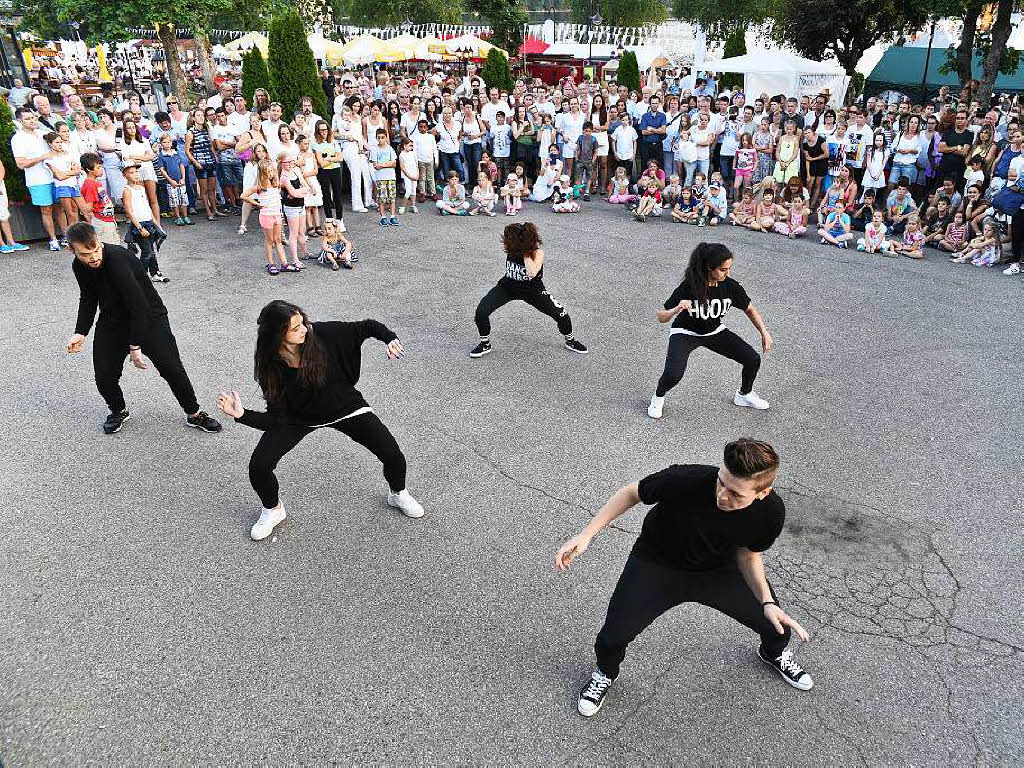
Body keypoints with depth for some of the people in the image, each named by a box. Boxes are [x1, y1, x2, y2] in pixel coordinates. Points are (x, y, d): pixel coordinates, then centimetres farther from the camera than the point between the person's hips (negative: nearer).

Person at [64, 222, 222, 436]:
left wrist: (135, 346, -27)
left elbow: (138, 304, -30)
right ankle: (119, 411, 28)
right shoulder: (79, 267, -7)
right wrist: (80, 333, 1)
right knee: (104, 376, -2)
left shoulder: (118, 258, -30)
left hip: (148, 316, -5)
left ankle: (194, 414, 9)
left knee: (172, 368, -11)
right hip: (112, 320, 6)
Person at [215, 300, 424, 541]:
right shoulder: (270, 366, -21)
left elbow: (367, 327, -14)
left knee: (394, 457, -11)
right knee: (258, 467, -14)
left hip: (345, 407, 0)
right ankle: (273, 509, 20)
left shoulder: (322, 334, -25)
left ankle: (398, 494, 25)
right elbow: (277, 419, -19)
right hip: (300, 417, 1)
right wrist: (242, 415, -33)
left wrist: (390, 338, -32)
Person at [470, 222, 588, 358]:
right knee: (481, 312, -16)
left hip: (532, 289, -3)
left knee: (561, 315, -8)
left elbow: (532, 273, -44)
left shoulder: (537, 252, -25)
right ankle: (485, 344, 7)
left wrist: (525, 253, -36)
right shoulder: (510, 249, -14)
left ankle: (570, 341, 23)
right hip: (508, 286, 3)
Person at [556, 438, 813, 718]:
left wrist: (768, 602, -20)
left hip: (719, 568, 3)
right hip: (657, 565, -2)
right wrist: (585, 535, -23)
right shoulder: (686, 479, -38)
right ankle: (605, 674, 28)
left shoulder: (771, 511, -28)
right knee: (613, 637, -11)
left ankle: (773, 653, 47)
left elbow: (747, 554, -6)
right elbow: (631, 493, -19)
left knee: (778, 626, 6)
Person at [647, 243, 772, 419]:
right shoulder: (689, 286, -27)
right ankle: (658, 398, 6)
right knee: (673, 374, -29)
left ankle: (744, 395, 24)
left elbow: (750, 309, 2)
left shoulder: (730, 286, -16)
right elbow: (661, 317, -23)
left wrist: (764, 333, -7)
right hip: (686, 333, -4)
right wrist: (677, 309, -43)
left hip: (715, 332, 4)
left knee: (753, 360, -6)